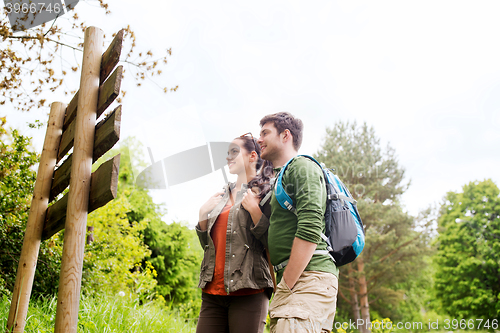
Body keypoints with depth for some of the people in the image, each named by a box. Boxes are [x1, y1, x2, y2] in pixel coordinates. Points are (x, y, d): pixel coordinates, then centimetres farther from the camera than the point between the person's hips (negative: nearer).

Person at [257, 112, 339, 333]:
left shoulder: (303, 167, -2)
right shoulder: (280, 177, 27)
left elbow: (310, 230, -15)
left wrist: (287, 284, -14)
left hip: (309, 276, -9)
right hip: (293, 279, 9)